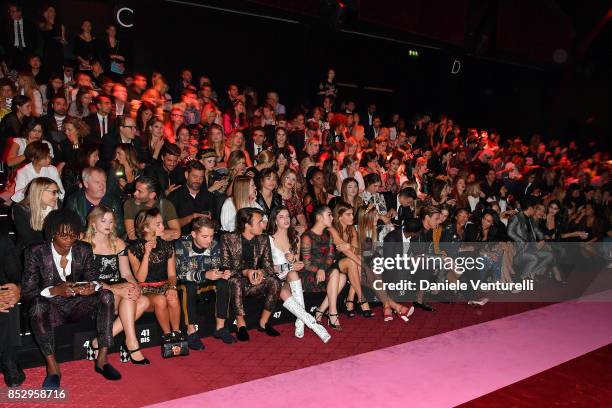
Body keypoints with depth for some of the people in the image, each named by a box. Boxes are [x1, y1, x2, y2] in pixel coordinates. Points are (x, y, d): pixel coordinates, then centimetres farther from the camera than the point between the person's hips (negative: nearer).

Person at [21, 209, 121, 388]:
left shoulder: (84, 250, -1)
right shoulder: (36, 253, -10)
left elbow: (92, 279, 1)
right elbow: (26, 292, -13)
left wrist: (92, 286, -26)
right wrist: (54, 290, -32)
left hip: (76, 305, 3)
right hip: (51, 308, -3)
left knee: (106, 295, -22)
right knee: (38, 305, -36)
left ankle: (102, 359, -20)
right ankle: (52, 367, -26)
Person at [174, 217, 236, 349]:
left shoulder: (214, 245, -10)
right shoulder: (182, 244, -23)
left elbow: (216, 267, -1)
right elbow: (181, 273, -28)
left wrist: (223, 273, -26)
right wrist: (205, 275, -40)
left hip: (205, 279, 4)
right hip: (185, 281, -4)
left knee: (223, 283, -22)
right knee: (190, 286, -36)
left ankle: (220, 327, -12)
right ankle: (191, 331, -25)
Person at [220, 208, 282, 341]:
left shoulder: (263, 240, 3)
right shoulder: (228, 239, -8)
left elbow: (269, 267, 1)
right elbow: (225, 268, -12)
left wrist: (261, 272, -24)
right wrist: (245, 272, -29)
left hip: (254, 284, 3)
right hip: (236, 283, -3)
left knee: (275, 282, -23)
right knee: (236, 281, -37)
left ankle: (263, 322, -8)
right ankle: (241, 324, -21)